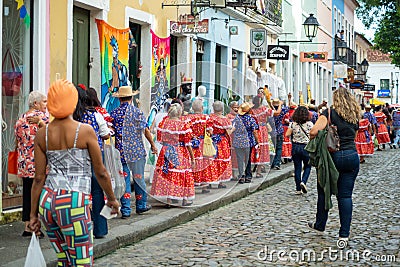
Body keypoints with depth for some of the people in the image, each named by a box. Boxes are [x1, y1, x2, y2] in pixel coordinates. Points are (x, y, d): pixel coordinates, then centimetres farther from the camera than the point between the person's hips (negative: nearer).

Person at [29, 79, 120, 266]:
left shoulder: (42, 134, 4)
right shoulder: (85, 131, -6)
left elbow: (39, 178, 5)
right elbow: (101, 172, 0)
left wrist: (33, 214, 12)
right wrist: (111, 199, 15)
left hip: (47, 201, 5)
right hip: (74, 202, -5)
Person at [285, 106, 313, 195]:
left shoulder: (293, 124, -4)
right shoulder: (310, 124, -8)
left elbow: (287, 135, -5)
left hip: (295, 147, 2)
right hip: (306, 147, -2)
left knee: (297, 167, 7)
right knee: (307, 166, 15)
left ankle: (298, 189, 9)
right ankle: (303, 181, -8)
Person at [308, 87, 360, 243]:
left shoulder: (330, 113, -6)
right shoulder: (355, 116, 9)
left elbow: (314, 131, -17)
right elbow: (353, 136, 15)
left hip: (333, 156, -3)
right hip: (352, 157, 3)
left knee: (324, 190, 16)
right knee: (345, 195, 5)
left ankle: (320, 224, 29)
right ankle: (344, 233, 3)